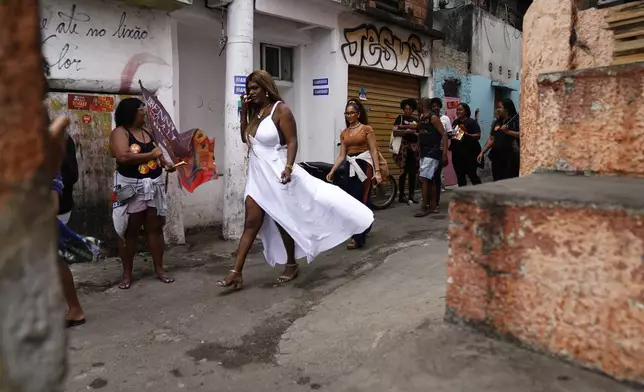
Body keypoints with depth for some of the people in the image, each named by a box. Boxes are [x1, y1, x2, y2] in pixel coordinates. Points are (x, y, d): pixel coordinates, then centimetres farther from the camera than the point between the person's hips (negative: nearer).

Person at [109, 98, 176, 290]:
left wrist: (165, 163, 3)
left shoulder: (147, 132, 14)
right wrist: (151, 154, -16)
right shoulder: (120, 132, -8)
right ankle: (127, 274, 14)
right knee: (129, 231, 3)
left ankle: (159, 269, 18)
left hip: (154, 185, 6)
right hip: (131, 187, -6)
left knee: (155, 227, 8)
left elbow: (157, 155, 24)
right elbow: (123, 157, -24)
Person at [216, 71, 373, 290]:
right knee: (251, 223, 3)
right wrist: (244, 111, 7)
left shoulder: (280, 110, -10)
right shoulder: (254, 112, 11)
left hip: (276, 175, -7)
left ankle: (291, 266, 25)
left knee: (282, 222, 6)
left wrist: (288, 168, -29)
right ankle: (236, 272, 3)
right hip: (257, 176, 7)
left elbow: (292, 142, -15)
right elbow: (245, 138, 16)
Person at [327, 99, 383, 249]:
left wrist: (377, 171, -12)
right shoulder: (344, 133, 12)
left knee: (361, 199, -6)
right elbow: (341, 155, 10)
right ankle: (363, 229, 27)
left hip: (364, 166, -5)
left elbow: (374, 151, -5)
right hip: (349, 167, 6)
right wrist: (332, 171, 1)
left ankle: (358, 237, -3)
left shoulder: (367, 129, -1)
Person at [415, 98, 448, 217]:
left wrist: (444, 153, -20)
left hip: (433, 152, -9)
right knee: (430, 179, 10)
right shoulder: (422, 118, 13)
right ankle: (433, 206, 16)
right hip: (424, 152, 9)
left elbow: (444, 134, -15)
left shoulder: (433, 117, -12)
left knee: (424, 178, -13)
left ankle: (424, 207, -9)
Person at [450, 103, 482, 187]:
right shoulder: (455, 122, 13)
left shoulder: (472, 122, -7)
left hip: (469, 153, -7)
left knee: (472, 175, -4)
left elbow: (478, 136, -15)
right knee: (460, 176, 11)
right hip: (457, 154, 7)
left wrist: (467, 134, -29)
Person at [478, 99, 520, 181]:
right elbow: (491, 139, 17)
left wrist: (508, 131, -19)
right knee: (497, 181, 5)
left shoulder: (516, 120, -3)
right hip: (497, 156, 6)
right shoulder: (497, 122, 15)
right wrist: (482, 152, 11)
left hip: (511, 157, -6)